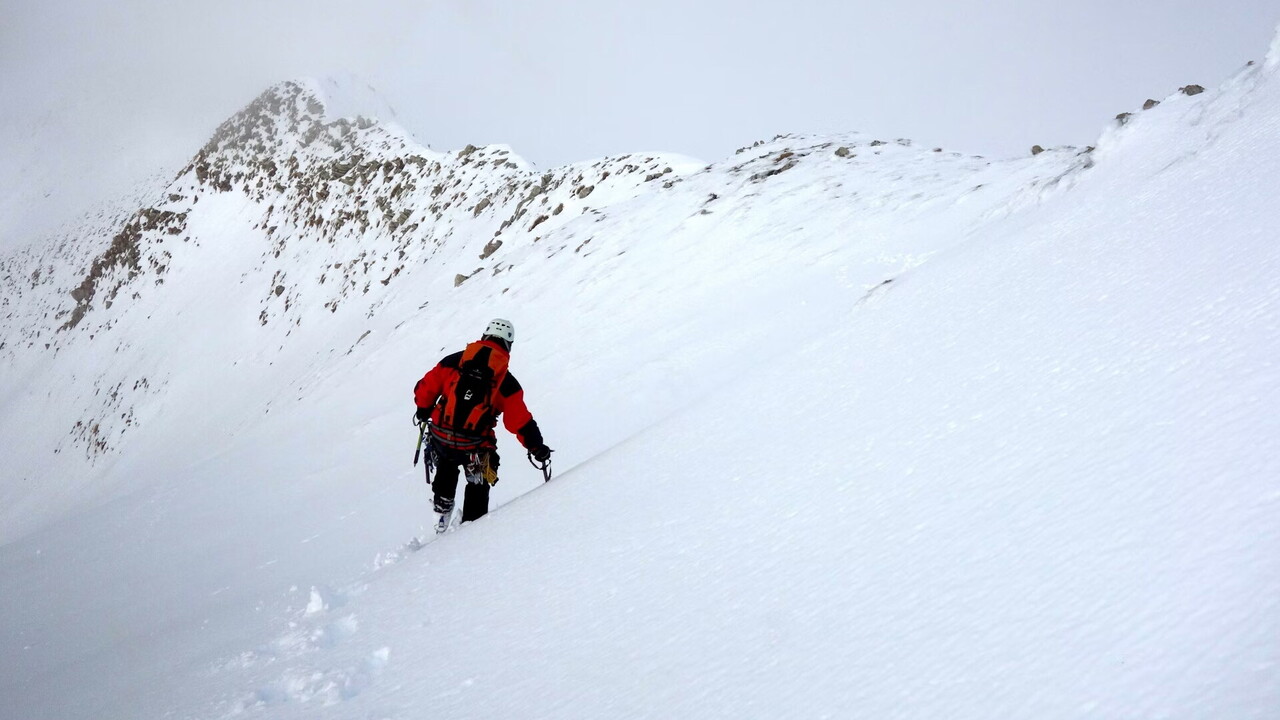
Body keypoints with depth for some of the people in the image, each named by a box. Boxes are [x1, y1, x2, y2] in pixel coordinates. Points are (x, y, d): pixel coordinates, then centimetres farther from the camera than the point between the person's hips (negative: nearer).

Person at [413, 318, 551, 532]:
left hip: (440, 439, 3)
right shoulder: (507, 383, -6)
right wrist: (537, 447, 5)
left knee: (446, 467, 35)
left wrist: (423, 410, 23)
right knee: (478, 485, 23)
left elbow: (425, 388, 4)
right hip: (473, 448, -3)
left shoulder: (453, 361, 0)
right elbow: (520, 422, -6)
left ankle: (442, 510, 41)